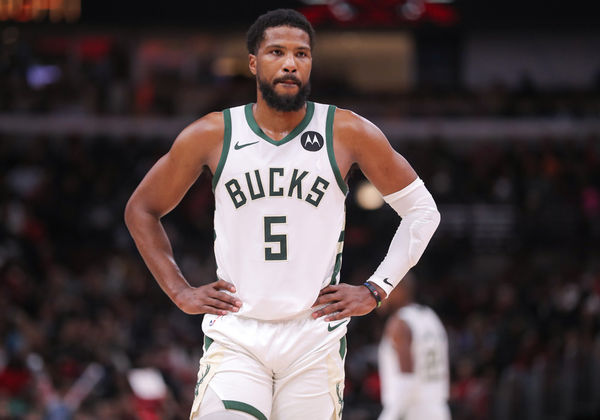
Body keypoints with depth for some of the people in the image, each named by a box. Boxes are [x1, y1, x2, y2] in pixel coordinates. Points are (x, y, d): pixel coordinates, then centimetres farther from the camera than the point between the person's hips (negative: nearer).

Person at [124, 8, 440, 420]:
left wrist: (375, 290, 2)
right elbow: (141, 209, 15)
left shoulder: (348, 134, -1)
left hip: (315, 337, 0)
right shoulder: (212, 135, 1)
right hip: (235, 335, 0)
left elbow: (422, 209, 9)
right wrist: (180, 292, 6)